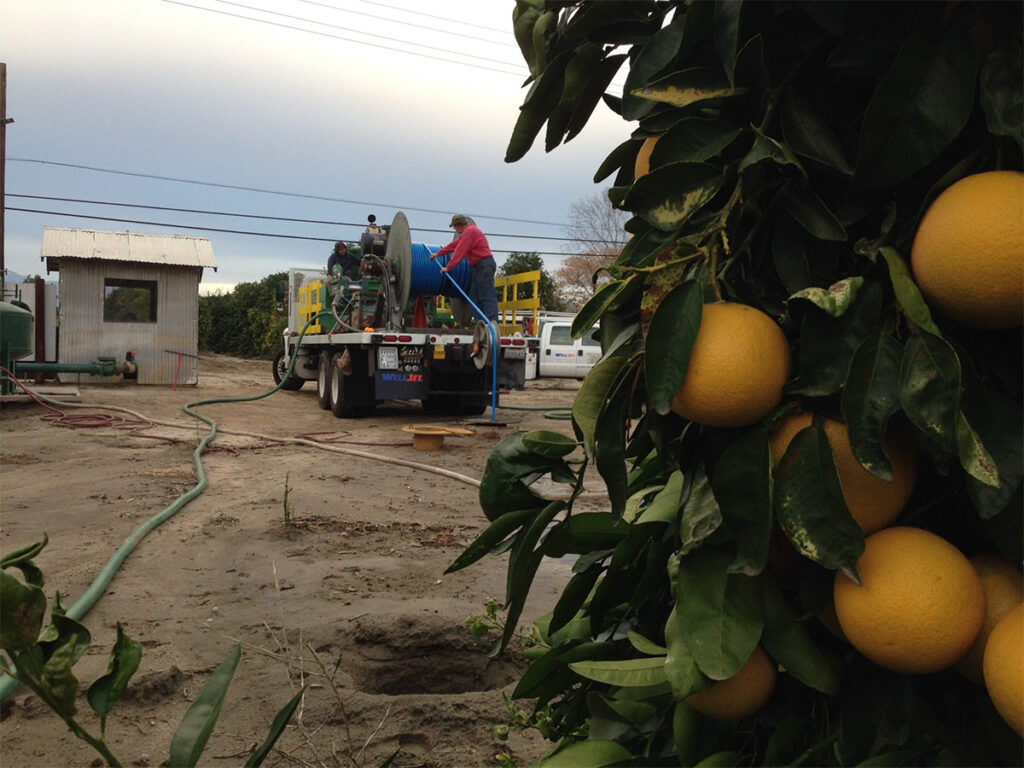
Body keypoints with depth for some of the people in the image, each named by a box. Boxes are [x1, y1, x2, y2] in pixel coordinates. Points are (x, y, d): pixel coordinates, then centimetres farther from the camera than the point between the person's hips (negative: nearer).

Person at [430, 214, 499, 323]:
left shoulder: (469, 231, -11)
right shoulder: (468, 231, 22)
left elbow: (460, 251, -15)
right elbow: (454, 245, 31)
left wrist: (448, 267, -13)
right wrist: (438, 253, 36)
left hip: (484, 265, -10)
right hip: (479, 267, 10)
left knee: (487, 297, -15)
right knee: (474, 297, 8)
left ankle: (492, 323, -20)